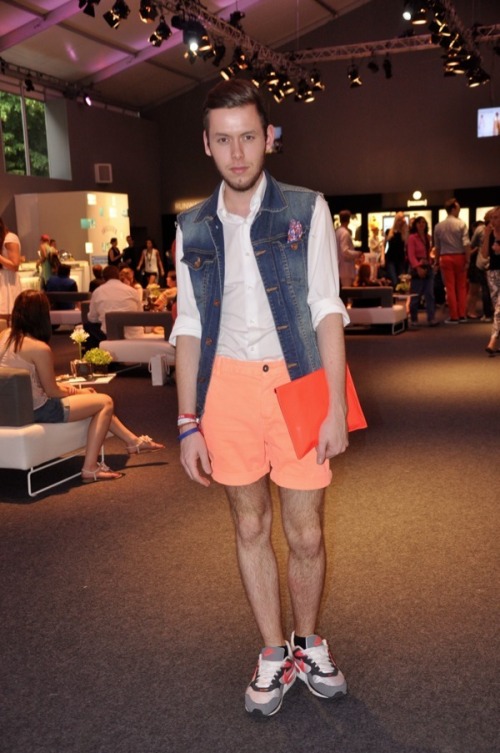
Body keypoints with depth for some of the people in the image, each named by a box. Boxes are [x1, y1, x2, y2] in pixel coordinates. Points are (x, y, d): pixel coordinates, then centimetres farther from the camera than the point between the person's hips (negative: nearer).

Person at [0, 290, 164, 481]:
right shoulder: (40, 348, -23)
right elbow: (52, 392, -12)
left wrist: (63, 387, 10)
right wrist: (77, 392, 7)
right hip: (35, 411, -9)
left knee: (97, 400, 21)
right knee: (105, 402, 1)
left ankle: (133, 441, 31)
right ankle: (90, 468, 2)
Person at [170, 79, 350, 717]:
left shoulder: (306, 211, 0)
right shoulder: (193, 228, 7)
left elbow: (327, 310, -3)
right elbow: (188, 327, 6)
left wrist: (335, 408, -9)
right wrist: (188, 423, 2)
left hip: (297, 383, -2)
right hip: (227, 384, 2)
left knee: (306, 535, 5)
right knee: (251, 528, 12)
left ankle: (309, 642, 32)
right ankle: (274, 655, 30)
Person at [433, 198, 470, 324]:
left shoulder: (438, 226, 2)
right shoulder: (461, 224, -7)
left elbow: (437, 246, 6)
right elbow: (466, 244, -13)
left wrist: (437, 261, 15)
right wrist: (467, 260, -8)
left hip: (445, 258, 1)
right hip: (459, 257, -1)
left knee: (450, 287, 3)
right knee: (461, 286, 10)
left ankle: (454, 316, 4)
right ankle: (462, 315, 14)